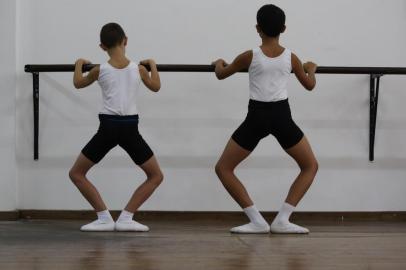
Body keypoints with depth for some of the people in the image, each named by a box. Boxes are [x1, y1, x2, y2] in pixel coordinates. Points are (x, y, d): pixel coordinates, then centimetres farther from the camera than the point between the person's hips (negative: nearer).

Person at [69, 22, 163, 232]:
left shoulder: (100, 70, 1)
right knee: (156, 176, 16)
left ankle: (104, 217, 5)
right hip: (129, 128, 1)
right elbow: (155, 87, 21)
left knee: (76, 174, 15)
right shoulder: (139, 69, 2)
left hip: (108, 127, -1)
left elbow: (78, 83, 21)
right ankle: (126, 217, 2)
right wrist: (153, 65, 36)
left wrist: (78, 65, 39)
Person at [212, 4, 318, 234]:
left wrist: (219, 64, 39)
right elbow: (310, 85, 19)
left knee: (223, 168, 12)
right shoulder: (291, 57, 3)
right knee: (311, 166, 19)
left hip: (257, 117, -1)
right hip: (282, 116, 1)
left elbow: (221, 75, 15)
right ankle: (282, 220, 5)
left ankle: (257, 221, 2)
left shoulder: (250, 56, -1)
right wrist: (312, 69, 41)